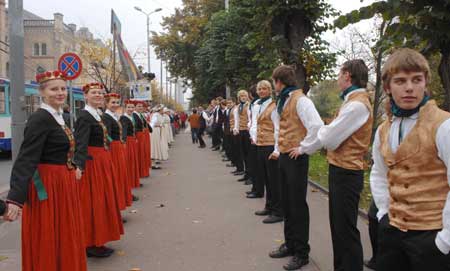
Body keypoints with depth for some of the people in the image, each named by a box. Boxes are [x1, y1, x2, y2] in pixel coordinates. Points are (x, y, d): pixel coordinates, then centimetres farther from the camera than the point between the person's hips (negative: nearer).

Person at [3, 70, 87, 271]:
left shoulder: (59, 116, 10)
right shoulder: (40, 119, -17)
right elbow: (26, 159, -27)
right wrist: (15, 199, -35)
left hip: (63, 184, 9)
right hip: (48, 187, -9)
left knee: (63, 239, 18)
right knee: (48, 243, 2)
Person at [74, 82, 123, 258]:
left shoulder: (97, 115, 14)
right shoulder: (84, 116, -14)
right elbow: (81, 143, -26)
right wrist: (79, 166, -36)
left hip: (102, 162, 10)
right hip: (91, 163, -10)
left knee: (100, 201, 15)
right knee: (92, 203, -2)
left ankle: (97, 241, 26)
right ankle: (91, 244, 8)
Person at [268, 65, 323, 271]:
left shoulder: (300, 100, -16)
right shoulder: (284, 100, 12)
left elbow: (317, 127, -27)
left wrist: (303, 148, -18)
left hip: (296, 159, -9)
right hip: (284, 157, 9)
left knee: (297, 205, 0)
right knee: (286, 203, 16)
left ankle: (302, 252, 13)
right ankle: (290, 244, 30)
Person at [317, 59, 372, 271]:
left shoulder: (357, 105, -20)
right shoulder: (353, 101, 12)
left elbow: (328, 140, -20)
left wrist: (322, 130, -2)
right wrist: (328, 131, -3)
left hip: (346, 174, -10)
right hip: (340, 170, 10)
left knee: (346, 229, 1)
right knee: (338, 225, 20)